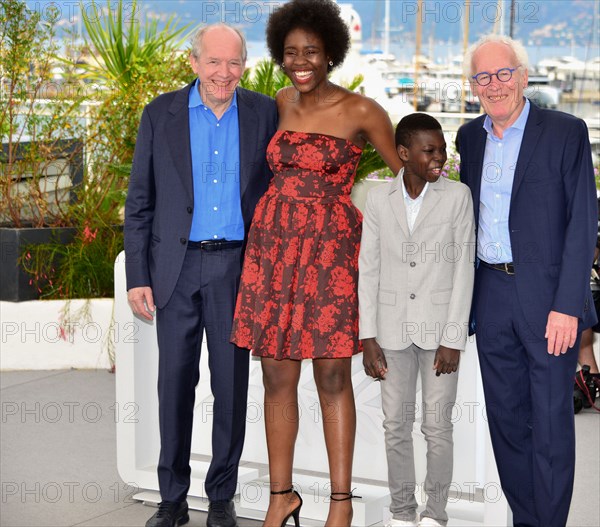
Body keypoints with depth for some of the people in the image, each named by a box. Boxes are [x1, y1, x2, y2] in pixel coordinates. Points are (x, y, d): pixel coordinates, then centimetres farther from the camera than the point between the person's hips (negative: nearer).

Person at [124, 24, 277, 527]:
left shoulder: (265, 113, 3)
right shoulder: (161, 114, 2)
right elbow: (140, 202, 3)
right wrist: (137, 276, -2)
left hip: (237, 266, 0)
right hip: (178, 266, 0)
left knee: (232, 386, 6)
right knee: (174, 383, 5)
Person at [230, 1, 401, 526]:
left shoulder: (361, 111, -6)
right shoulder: (282, 102, 10)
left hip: (330, 247, -5)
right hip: (272, 244, 5)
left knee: (333, 377, 0)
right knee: (277, 378, 7)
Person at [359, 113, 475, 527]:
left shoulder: (458, 196, -4)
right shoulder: (380, 199, 2)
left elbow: (464, 268, -5)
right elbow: (368, 270, 4)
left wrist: (453, 339, -9)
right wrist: (368, 337, -1)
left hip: (440, 325, -2)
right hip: (393, 328, 2)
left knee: (437, 424, 2)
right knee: (396, 423, 8)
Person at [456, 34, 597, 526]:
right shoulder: (470, 136, 11)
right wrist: (464, 298, 9)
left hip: (547, 296, -5)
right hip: (491, 296, 5)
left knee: (551, 421, 0)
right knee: (505, 417, 11)